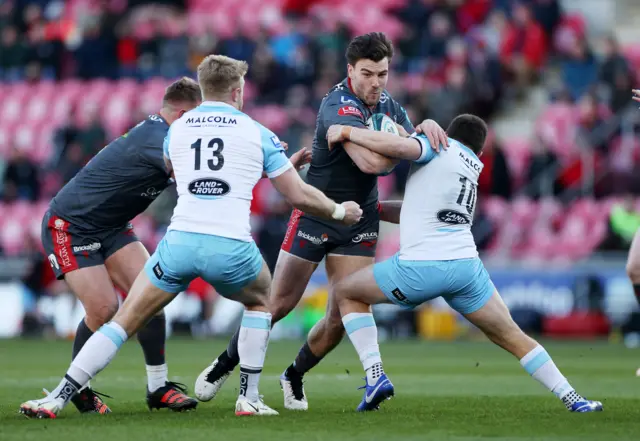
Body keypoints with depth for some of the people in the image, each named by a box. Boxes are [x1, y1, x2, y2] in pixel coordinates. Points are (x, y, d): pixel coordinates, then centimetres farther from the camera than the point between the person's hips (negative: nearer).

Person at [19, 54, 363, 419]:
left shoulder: (176, 129, 17)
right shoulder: (257, 134, 9)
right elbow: (300, 196, 9)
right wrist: (339, 212, 28)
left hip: (180, 239, 1)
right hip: (231, 246, -1)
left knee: (125, 321, 7)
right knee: (259, 301, 30)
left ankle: (58, 398, -3)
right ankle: (249, 397, 22)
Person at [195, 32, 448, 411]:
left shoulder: (391, 107, 2)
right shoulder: (338, 106, -23)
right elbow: (370, 161, -36)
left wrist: (426, 129, -16)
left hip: (360, 222, 6)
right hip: (315, 214, -5)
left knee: (343, 315, -3)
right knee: (278, 304, 0)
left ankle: (295, 376, 20)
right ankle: (226, 364, 23)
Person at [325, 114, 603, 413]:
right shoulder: (473, 166, 25)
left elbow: (399, 147, -15)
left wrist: (347, 132, -1)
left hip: (419, 266, -5)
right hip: (465, 264, 5)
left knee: (346, 292, 17)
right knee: (512, 338, 15)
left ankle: (375, 376, 2)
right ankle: (573, 399, 7)